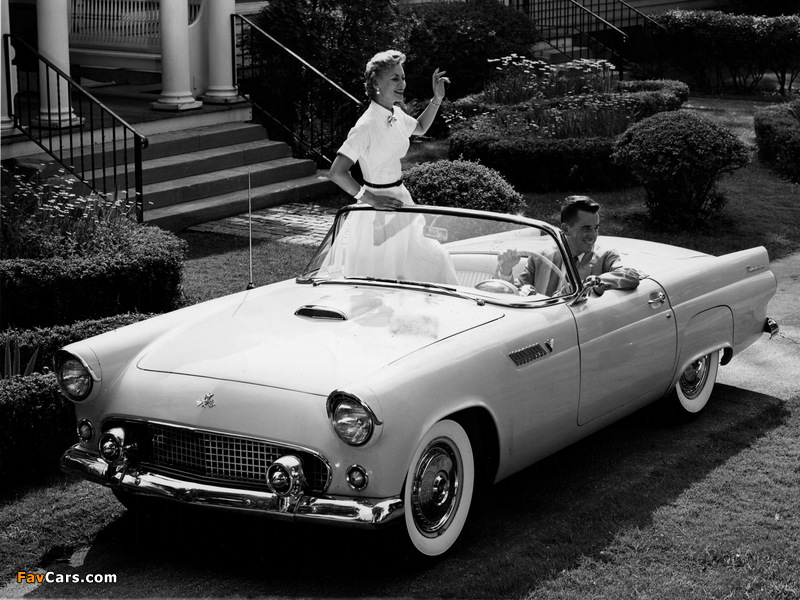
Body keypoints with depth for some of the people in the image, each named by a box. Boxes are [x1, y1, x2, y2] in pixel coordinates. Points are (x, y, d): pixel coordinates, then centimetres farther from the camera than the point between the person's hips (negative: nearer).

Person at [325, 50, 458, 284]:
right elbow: (336, 172, -29)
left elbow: (420, 128, 26)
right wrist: (371, 200, -25)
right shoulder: (366, 126, -24)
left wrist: (437, 99, 12)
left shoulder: (396, 116, 2)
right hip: (380, 212, -8)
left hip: (399, 199, 8)